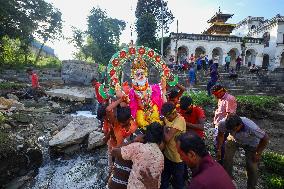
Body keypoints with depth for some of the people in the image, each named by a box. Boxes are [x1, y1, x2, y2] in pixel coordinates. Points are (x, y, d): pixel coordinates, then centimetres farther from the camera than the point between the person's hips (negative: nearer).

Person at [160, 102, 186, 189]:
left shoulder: (179, 120, -26)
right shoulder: (168, 117, -1)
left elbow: (167, 138, -30)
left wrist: (164, 128, -16)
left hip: (177, 158, -7)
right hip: (167, 155, 7)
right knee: (163, 180, 23)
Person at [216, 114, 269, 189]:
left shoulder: (251, 128, -43)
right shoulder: (223, 123, -36)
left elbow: (265, 138, -22)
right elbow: (220, 135, -12)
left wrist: (258, 153, -13)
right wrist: (219, 150, -8)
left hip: (251, 143, -2)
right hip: (234, 139, 2)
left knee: (251, 166, -2)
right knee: (227, 158, 1)